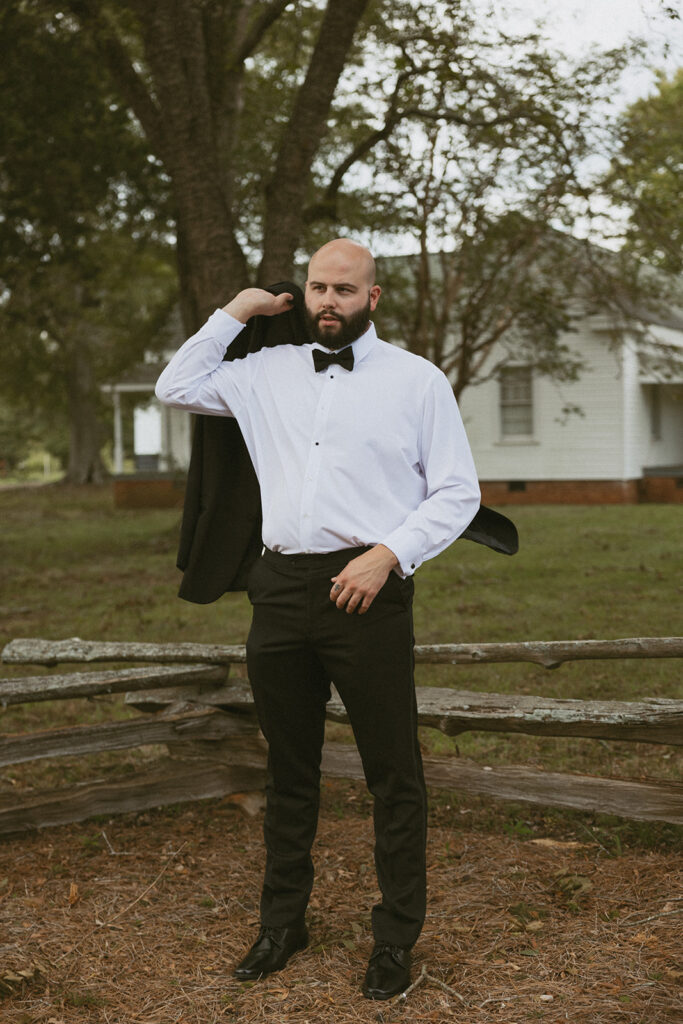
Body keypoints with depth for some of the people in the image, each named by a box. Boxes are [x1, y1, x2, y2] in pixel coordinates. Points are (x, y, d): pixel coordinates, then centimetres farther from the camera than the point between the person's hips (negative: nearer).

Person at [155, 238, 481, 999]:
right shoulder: (267, 371, 14)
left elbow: (457, 494, 0)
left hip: (365, 586, -4)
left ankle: (395, 938, 16)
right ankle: (282, 922, 29)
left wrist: (387, 553, -13)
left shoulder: (417, 380, 2)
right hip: (280, 587, 4)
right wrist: (233, 314, 15)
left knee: (392, 775, 1)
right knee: (288, 769, 15)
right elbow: (176, 389, 20)